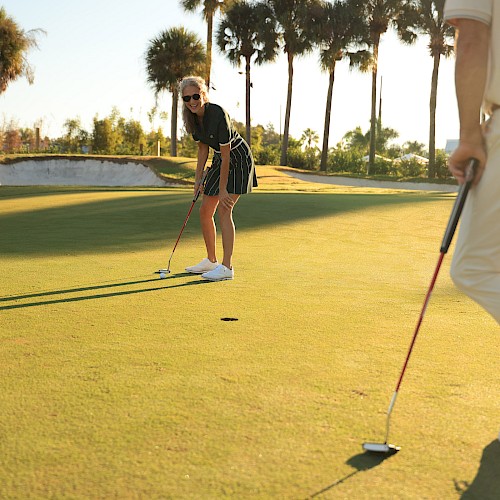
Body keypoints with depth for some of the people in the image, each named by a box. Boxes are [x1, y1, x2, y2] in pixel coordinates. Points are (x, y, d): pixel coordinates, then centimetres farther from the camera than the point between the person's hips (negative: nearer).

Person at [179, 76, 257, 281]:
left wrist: (223, 189, -23)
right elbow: (203, 148, 7)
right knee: (205, 211, 8)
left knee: (224, 209, -18)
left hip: (238, 159, -8)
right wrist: (198, 179, 3)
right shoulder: (192, 117, -5)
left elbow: (226, 155, -26)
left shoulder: (218, 114, -29)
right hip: (220, 161, 8)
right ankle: (211, 261, 21)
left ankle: (227, 267, -17)